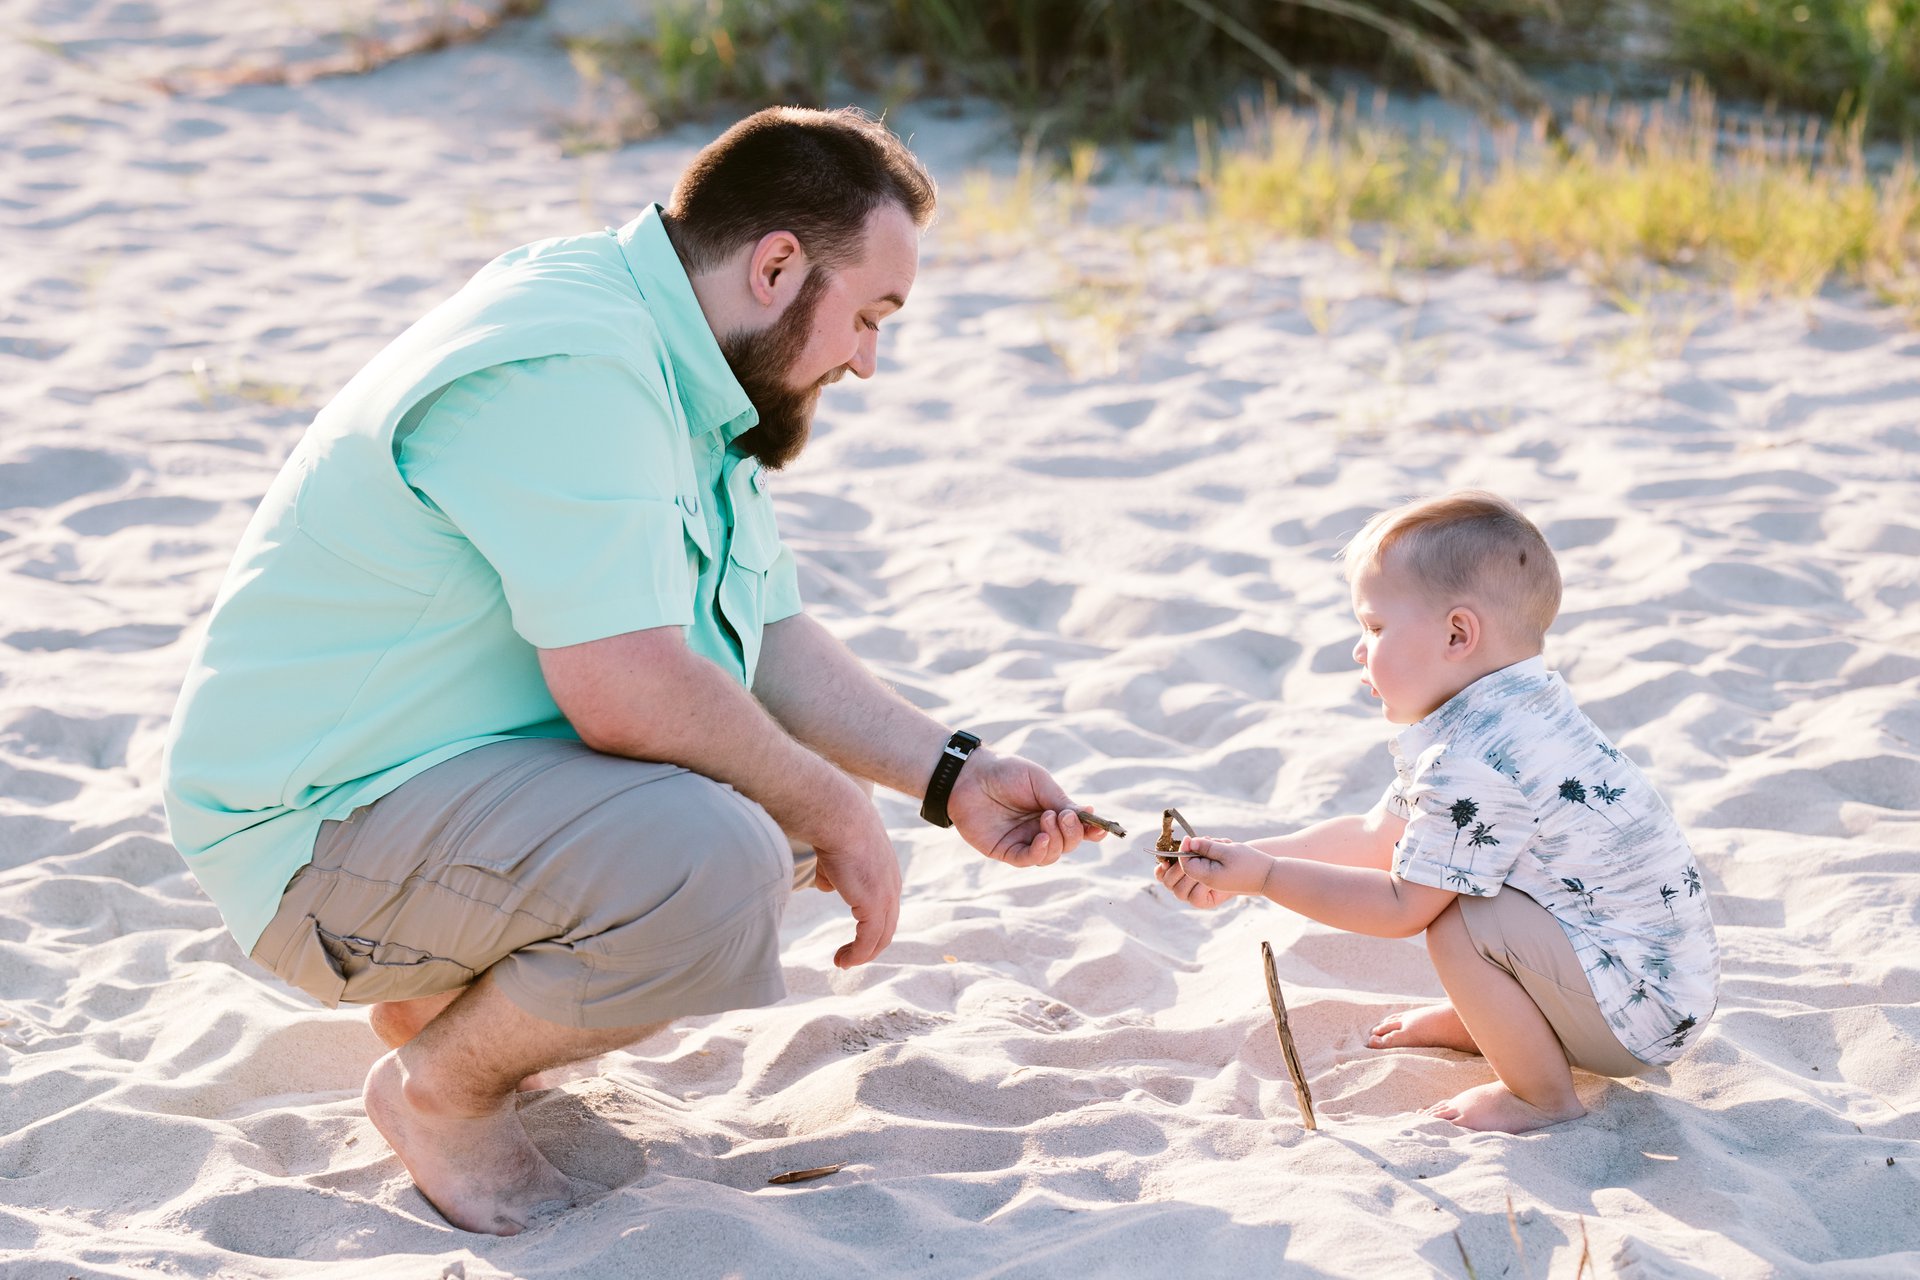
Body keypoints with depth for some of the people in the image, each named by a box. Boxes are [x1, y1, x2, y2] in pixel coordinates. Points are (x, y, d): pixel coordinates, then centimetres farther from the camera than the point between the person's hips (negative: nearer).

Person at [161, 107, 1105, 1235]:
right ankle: (441, 1087, -6)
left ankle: (451, 992, 14)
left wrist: (955, 776, 6)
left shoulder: (690, 375, 11)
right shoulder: (566, 368, -24)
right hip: (329, 831, -11)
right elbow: (631, 691, -30)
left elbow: (772, 641, 16)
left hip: (495, 762, 11)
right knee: (713, 862, -31)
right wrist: (836, 813, -17)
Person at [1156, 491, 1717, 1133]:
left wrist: (1262, 875, -13)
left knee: (1459, 925, -24)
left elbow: (1401, 907, -19)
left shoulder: (1475, 760, -26)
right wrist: (1240, 861, 6)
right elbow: (1373, 837, 13)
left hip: (1646, 1007, -10)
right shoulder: (1507, 715, 8)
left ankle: (1543, 1096, -6)